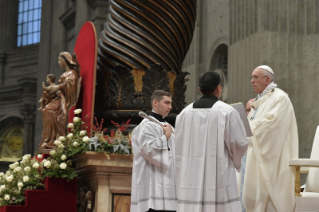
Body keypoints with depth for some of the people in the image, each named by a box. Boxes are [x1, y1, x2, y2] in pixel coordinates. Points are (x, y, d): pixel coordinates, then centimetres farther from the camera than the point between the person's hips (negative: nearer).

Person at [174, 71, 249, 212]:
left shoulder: (185, 113, 5)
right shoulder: (227, 112, -6)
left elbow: (178, 148, 9)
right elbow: (240, 143, -6)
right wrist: (236, 159, 17)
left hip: (190, 177, 4)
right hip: (219, 177, -4)